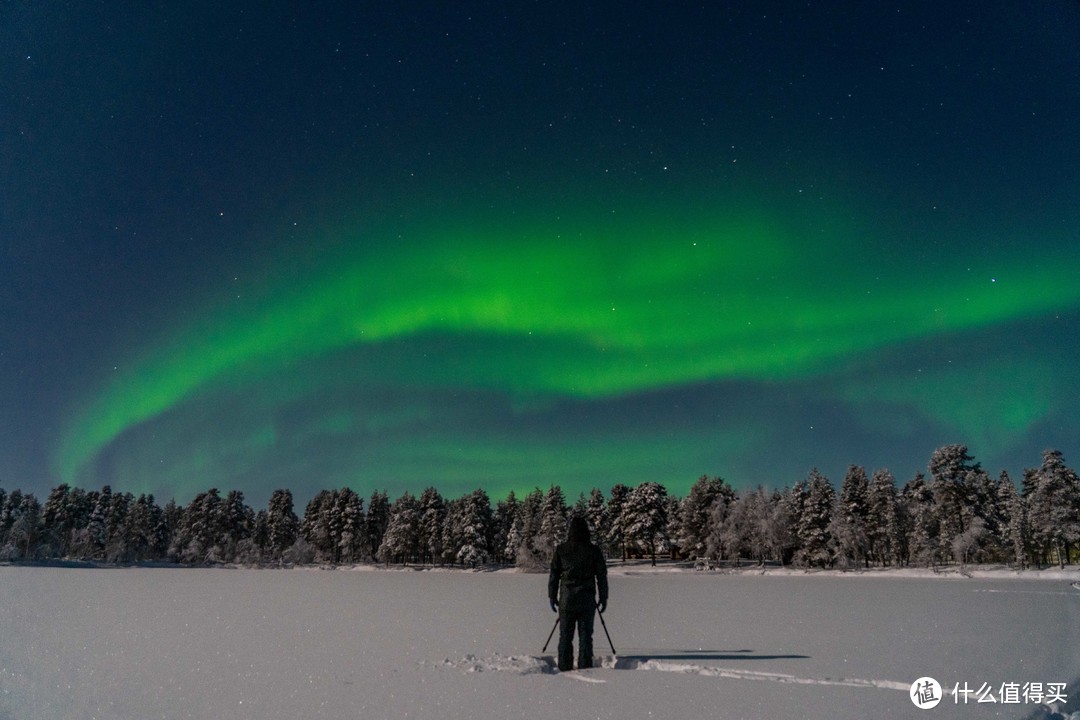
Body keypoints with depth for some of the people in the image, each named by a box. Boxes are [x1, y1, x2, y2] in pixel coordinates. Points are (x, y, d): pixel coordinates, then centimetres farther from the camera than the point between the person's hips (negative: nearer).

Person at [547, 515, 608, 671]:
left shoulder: (561, 550, 0)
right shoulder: (593, 550, -1)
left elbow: (554, 574, 4)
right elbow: (602, 576, 3)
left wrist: (552, 596, 12)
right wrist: (603, 598, 11)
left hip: (566, 599, 1)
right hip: (587, 600, 0)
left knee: (565, 635, 7)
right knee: (585, 635, 6)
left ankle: (564, 668, 8)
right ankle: (584, 667, 5)